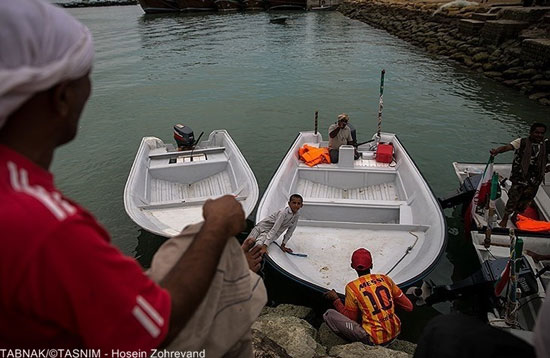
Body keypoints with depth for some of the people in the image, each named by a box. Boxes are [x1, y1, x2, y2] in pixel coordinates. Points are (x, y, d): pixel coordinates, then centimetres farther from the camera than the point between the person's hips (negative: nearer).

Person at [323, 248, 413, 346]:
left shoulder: (352, 287, -11)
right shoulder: (385, 279, 1)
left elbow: (351, 318, -1)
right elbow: (409, 306, 7)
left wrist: (336, 300, 7)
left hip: (374, 340, -5)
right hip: (395, 333, 6)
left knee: (329, 314, -3)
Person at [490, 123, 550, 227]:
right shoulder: (521, 142, -8)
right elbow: (508, 147, -23)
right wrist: (497, 151, -44)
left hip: (535, 180, 4)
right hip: (520, 177, -4)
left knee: (525, 200, 14)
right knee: (513, 198, -2)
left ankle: (515, 216, 37)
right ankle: (504, 219, 15)